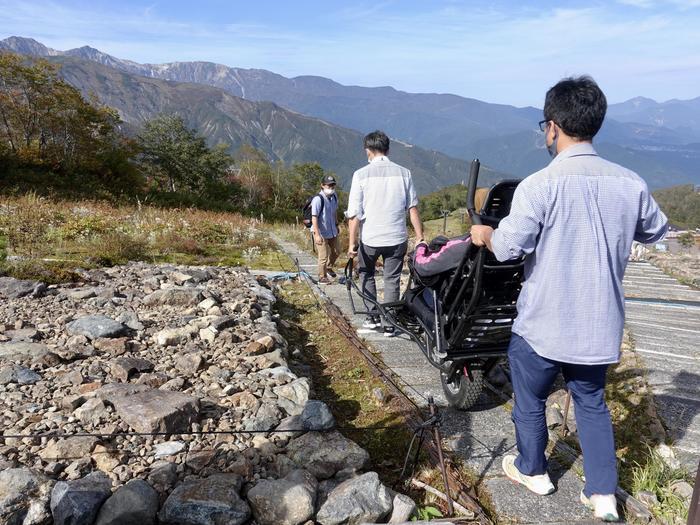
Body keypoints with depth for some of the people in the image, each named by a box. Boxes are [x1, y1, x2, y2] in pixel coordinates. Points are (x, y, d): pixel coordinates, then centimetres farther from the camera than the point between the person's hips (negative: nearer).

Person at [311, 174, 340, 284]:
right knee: (323, 256, 0)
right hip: (321, 233, -7)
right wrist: (317, 234, -27)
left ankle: (329, 267, 45)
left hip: (332, 231, 8)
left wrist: (336, 224, 22)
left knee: (336, 251, 20)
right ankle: (322, 277, 18)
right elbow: (314, 217, -24)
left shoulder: (334, 197, 0)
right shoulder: (318, 199, -23)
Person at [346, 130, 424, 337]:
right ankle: (389, 324, 13)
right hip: (397, 237, 1)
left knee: (366, 274, 22)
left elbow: (354, 213, -9)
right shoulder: (403, 173, 0)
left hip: (370, 237, -1)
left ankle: (373, 316, 22)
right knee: (392, 280, 12)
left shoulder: (361, 174, -7)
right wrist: (420, 238, 5)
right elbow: (413, 208, 0)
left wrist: (352, 243, -5)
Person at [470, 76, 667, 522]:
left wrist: (485, 235, 1)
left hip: (543, 324, -4)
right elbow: (657, 231, 12)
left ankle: (532, 471, 38)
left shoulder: (539, 185, -20)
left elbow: (509, 248, -20)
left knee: (531, 401, 19)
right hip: (600, 324, 5)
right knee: (592, 403, 22)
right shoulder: (630, 183, -4)